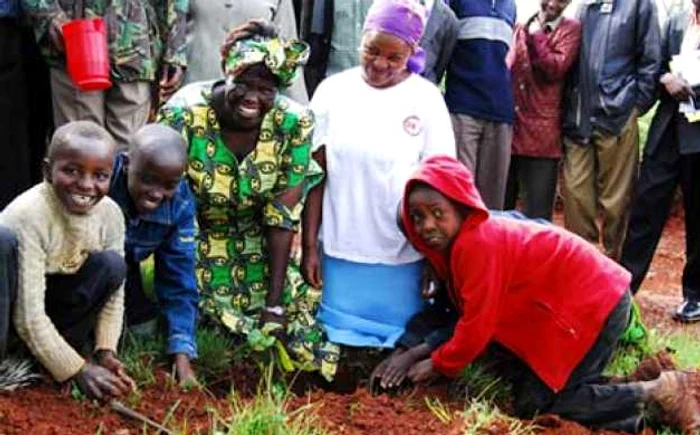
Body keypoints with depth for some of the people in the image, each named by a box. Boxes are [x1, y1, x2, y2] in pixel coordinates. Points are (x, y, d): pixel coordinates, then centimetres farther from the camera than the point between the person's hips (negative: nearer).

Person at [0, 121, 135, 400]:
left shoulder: (110, 214, -13)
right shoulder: (27, 216, -29)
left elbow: (114, 294, -5)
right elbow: (29, 317, -30)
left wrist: (105, 350, -19)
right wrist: (78, 369, -31)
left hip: (54, 301, 5)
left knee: (112, 265, -20)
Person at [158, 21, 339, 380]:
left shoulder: (293, 124, -17)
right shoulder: (184, 114, -23)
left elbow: (283, 218, -12)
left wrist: (275, 302, -13)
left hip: (259, 255, 2)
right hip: (189, 249, -2)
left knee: (294, 327, -6)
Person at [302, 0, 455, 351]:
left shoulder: (426, 99, -4)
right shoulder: (333, 90, -1)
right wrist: (309, 246, 0)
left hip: (403, 255, -1)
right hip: (340, 250, 1)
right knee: (339, 338, 8)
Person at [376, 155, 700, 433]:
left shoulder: (477, 243, -22)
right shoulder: (468, 234, 6)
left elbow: (477, 325, -18)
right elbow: (472, 312, 11)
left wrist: (438, 364, -4)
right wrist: (424, 350, 5)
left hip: (594, 303, -10)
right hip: (590, 293, 10)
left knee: (534, 404, -8)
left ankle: (657, 393, -3)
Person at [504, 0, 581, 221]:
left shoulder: (570, 29, 3)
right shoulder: (520, 27, 15)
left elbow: (556, 68, -11)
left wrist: (536, 35, -10)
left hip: (541, 132, -4)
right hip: (508, 125, 4)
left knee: (536, 216, -1)